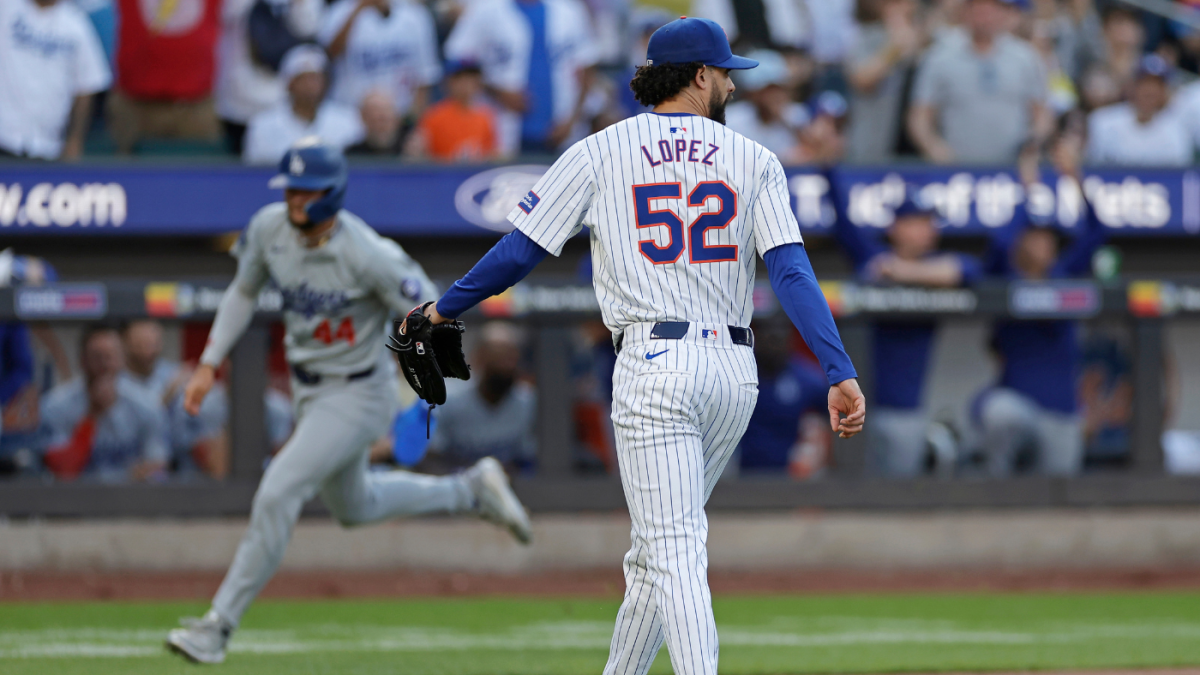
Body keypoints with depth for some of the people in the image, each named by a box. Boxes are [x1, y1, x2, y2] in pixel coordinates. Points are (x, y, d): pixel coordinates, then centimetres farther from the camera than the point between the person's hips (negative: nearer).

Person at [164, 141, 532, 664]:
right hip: (307, 387, 8)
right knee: (354, 507, 25)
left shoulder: (366, 254, -29)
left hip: (358, 394, -8)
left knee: (276, 495, -18)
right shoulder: (268, 228, -11)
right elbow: (243, 292, 8)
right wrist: (209, 364, 4)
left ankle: (218, 626, -10)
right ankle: (470, 491, 45)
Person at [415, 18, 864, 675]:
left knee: (674, 551, -9)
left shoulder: (599, 153, 3)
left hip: (654, 368, -3)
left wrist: (444, 309, 18)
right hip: (735, 370, 3)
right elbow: (793, 272, -4)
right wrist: (841, 374, -10)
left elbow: (519, 252, 3)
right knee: (657, 547, 18)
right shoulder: (753, 160, 7)